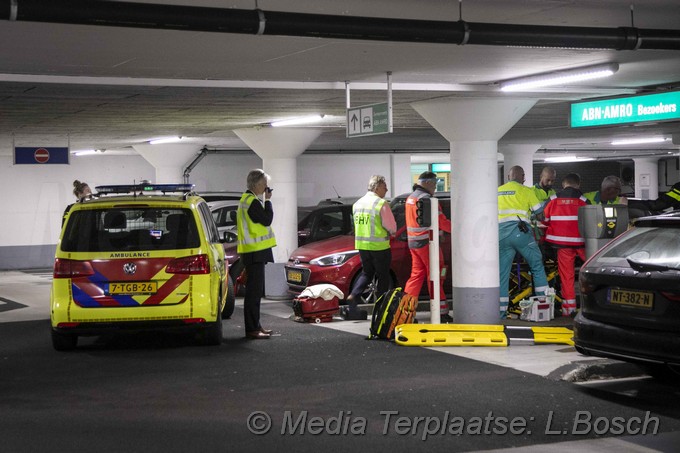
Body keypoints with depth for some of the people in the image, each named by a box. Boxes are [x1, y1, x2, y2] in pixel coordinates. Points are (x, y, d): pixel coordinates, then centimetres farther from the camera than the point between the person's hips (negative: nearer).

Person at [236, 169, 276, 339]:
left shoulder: (247, 199, 17)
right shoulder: (252, 201, -16)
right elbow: (267, 220, -17)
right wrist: (267, 200, -9)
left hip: (253, 251, 11)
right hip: (255, 251, -11)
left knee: (255, 289, 15)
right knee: (254, 290, -10)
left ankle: (255, 326, 21)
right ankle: (252, 329, -10)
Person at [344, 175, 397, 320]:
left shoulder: (357, 203, 9)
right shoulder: (381, 204, -13)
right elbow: (392, 227, -12)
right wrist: (389, 233, 12)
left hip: (361, 244, 6)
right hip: (379, 246, -6)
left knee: (366, 273, 18)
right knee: (383, 277, 7)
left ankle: (353, 296, -3)